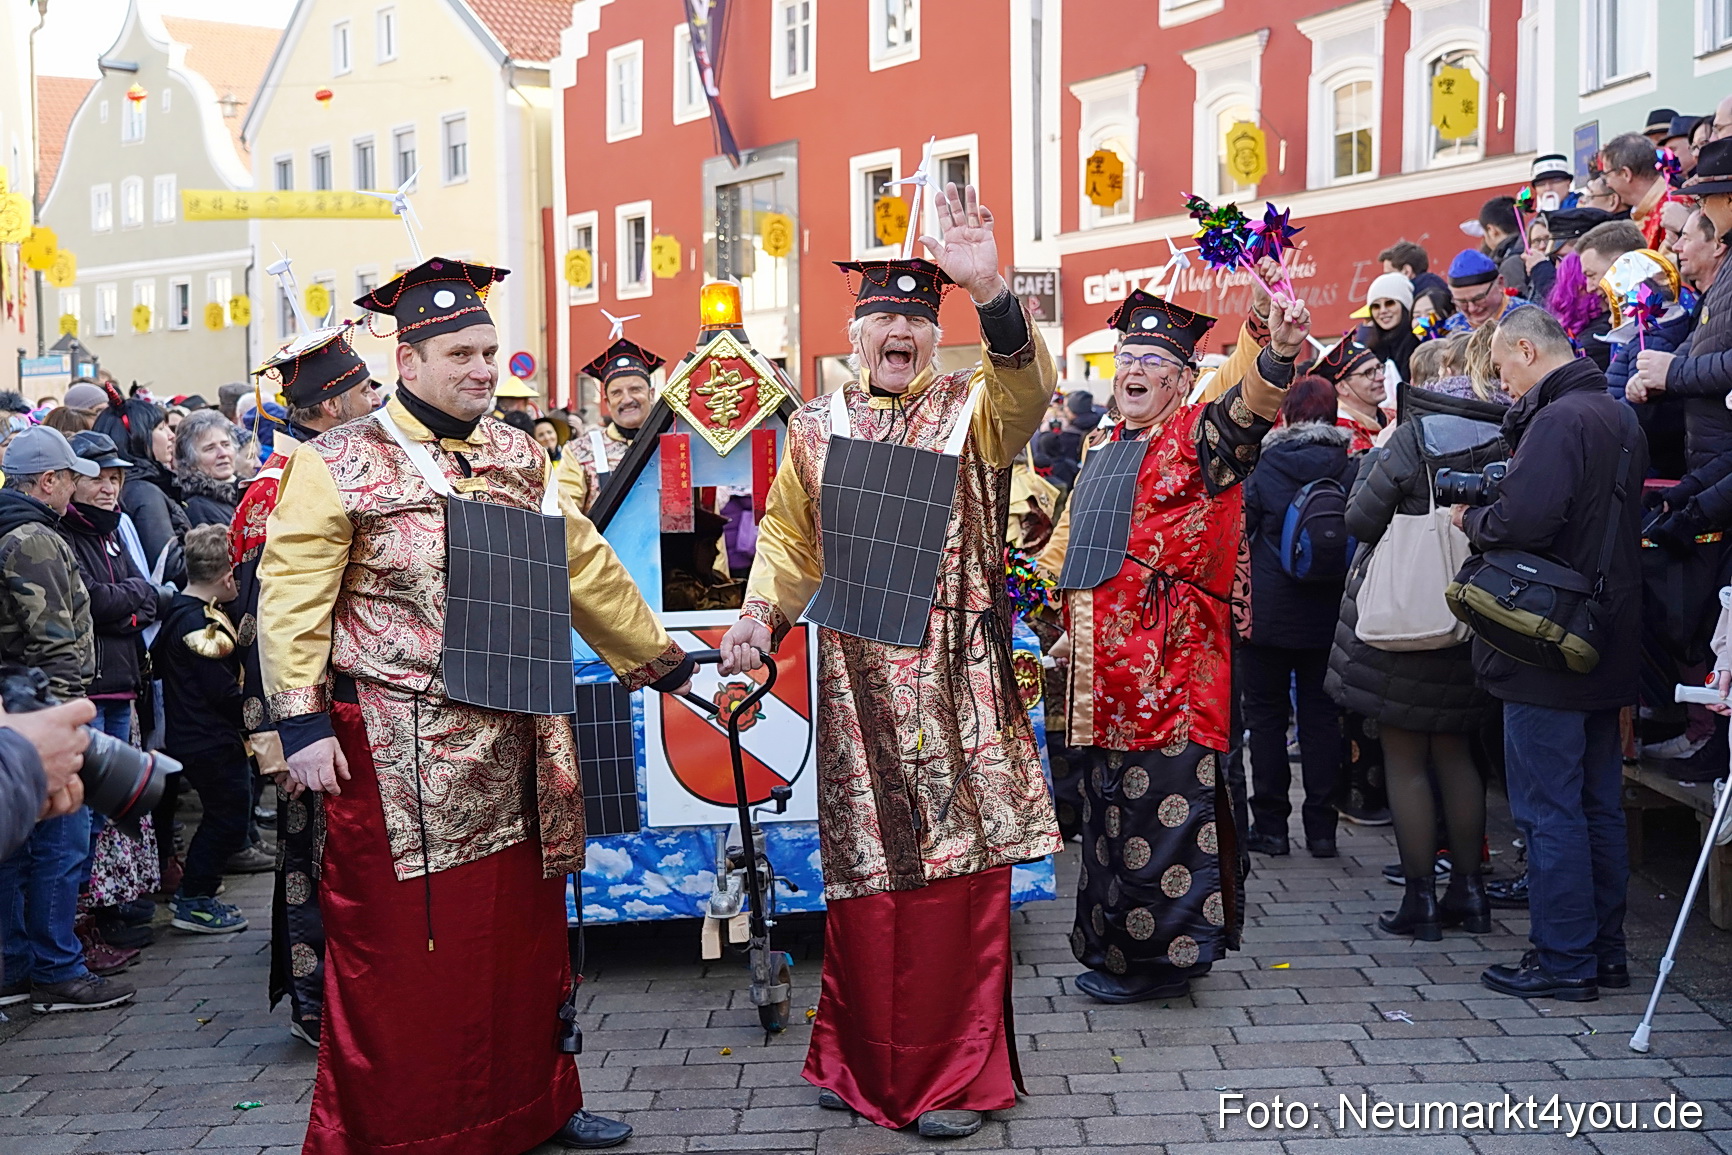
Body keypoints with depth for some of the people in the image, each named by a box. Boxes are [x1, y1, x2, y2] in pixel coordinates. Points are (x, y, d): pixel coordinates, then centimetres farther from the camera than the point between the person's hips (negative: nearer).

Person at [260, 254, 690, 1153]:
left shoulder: (519, 456, 12)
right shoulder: (339, 464, -4)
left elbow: (583, 569, 19)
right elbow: (291, 598, -8)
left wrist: (658, 658, 21)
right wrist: (302, 720, -16)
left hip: (515, 747, 6)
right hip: (397, 757, -5)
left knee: (521, 931, 16)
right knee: (401, 945, 2)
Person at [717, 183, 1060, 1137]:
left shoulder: (972, 409, 2)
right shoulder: (816, 427, 11)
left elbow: (1027, 387, -19)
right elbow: (788, 537, 13)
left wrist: (989, 288, -34)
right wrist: (760, 610, -5)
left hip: (955, 679, -2)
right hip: (855, 679, 2)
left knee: (959, 865, -1)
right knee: (863, 869, 7)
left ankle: (955, 1074, 13)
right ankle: (860, 1058, 24)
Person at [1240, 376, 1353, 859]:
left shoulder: (1265, 464, -6)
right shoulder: (1350, 466, -1)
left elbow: (1242, 528, -2)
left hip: (1268, 610, -2)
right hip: (1327, 614, 2)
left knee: (1266, 714, 6)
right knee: (1321, 714, 9)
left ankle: (1270, 824, 8)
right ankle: (1321, 826, 11)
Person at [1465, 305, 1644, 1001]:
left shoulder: (1558, 420, -17)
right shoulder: (1618, 417, 14)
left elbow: (1524, 521, -28)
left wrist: (1472, 519, -7)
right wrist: (1492, 511, 12)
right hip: (1608, 646, 10)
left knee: (1547, 807, -2)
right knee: (1600, 803, 15)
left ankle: (1563, 961, 5)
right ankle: (1605, 950, 24)